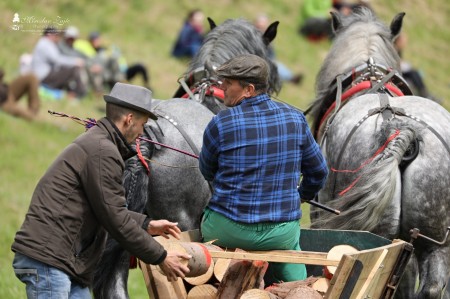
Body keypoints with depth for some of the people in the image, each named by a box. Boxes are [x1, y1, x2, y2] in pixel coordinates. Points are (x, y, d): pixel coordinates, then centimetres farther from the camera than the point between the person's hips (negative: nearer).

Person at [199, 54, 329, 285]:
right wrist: (304, 195, 31)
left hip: (227, 231, -2)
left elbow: (207, 171, 6)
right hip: (282, 232, 2)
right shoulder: (295, 119, -2)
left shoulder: (220, 124, -12)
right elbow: (318, 171, 9)